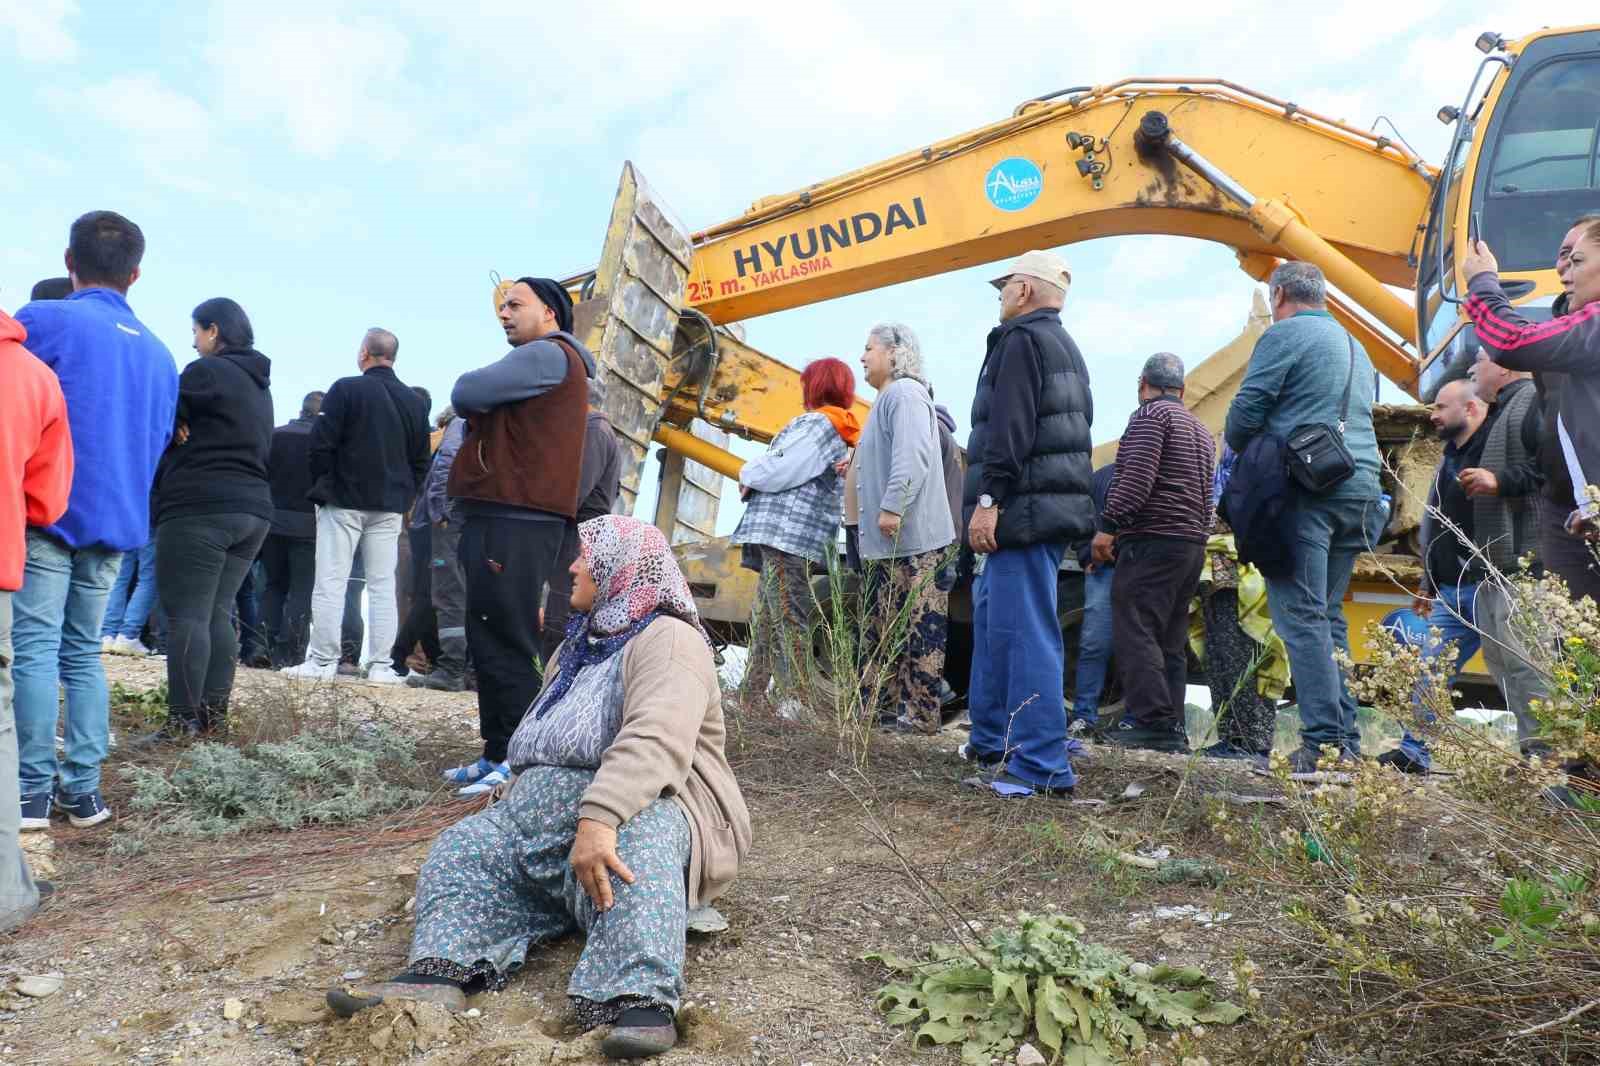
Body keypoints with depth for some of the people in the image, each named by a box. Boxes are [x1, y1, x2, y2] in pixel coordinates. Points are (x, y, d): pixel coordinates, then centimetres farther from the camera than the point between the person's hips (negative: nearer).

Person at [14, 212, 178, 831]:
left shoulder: (44, 319, -4)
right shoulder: (159, 353, 16)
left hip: (49, 516, -5)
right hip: (117, 523, 5)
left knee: (35, 648, -2)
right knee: (83, 652, 12)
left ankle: (34, 791, -1)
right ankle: (83, 789, 11)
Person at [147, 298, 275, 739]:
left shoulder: (206, 371, -7)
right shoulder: (259, 384, 20)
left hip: (200, 509, -8)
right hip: (252, 509, 9)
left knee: (188, 615, -6)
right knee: (219, 613, 10)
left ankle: (184, 718, -5)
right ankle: (214, 711, 10)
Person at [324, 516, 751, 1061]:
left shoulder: (666, 639, -10)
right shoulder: (579, 646, 22)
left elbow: (655, 742, -29)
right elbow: (541, 750, 27)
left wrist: (599, 819, -42)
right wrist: (518, 812, 14)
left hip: (636, 816, -9)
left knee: (638, 841, -39)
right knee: (463, 847, -8)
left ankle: (640, 1000, -53)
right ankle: (439, 975, -30)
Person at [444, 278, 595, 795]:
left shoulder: (549, 355, -8)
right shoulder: (539, 362, 26)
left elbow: (464, 394, -11)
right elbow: (478, 408, 25)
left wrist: (474, 400, 9)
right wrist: (481, 412, 4)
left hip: (516, 522, -10)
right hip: (504, 517, 10)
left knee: (505, 643, -10)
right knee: (491, 642, 12)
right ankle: (498, 754, 18)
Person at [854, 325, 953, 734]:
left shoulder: (905, 393, -9)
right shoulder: (889, 397, 24)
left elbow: (912, 455, -23)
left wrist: (893, 506, -28)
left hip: (913, 538, -11)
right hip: (887, 543, 11)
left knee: (918, 628, -7)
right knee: (881, 630, 13)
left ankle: (920, 715, -4)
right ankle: (875, 710, 19)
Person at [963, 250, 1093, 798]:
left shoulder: (1020, 339, -8)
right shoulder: (1065, 347, 24)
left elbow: (1009, 427, -20)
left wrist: (988, 498, -23)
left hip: (1026, 507, -11)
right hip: (1060, 502, 11)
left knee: (1024, 629, -10)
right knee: (991, 613, 19)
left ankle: (1041, 765, -9)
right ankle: (991, 736, 26)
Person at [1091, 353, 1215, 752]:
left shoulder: (1149, 414, -5)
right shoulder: (1202, 430, 24)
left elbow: (1136, 478, -17)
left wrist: (1108, 526, -17)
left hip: (1152, 541, -9)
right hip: (1193, 544, 9)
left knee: (1135, 630, -10)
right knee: (1171, 641, 9)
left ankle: (1151, 721, -15)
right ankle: (1172, 727, 9)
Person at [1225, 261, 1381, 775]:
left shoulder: (1284, 335, -1)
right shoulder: (1356, 347, 25)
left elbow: (1245, 410, -8)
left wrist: (1240, 451, 13)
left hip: (1306, 487, -8)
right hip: (1361, 490, 8)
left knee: (1301, 614, -9)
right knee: (1328, 614, 11)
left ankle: (1324, 742, -13)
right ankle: (1346, 738, 9)